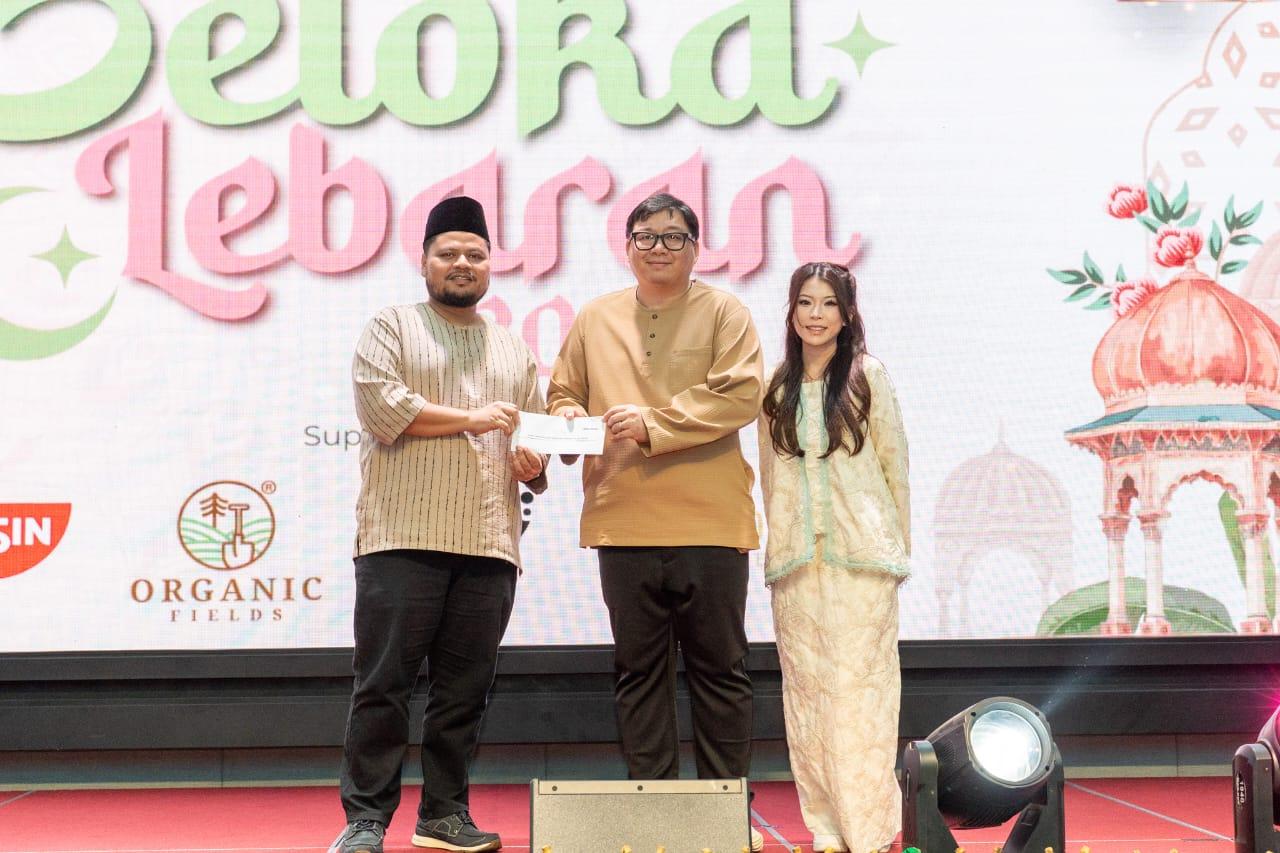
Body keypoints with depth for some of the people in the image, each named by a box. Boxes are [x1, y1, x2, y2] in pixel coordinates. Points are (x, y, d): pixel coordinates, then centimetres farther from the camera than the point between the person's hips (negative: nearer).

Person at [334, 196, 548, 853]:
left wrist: (532, 464, 2)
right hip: (403, 538, -4)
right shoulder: (392, 327, 8)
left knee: (465, 688, 6)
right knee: (384, 683, -5)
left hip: (488, 546, 5)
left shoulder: (514, 351, 23)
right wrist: (470, 418, -7)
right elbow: (380, 405, -8)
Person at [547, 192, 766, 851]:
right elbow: (563, 391, 19)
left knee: (719, 668, 3)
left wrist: (654, 423, -14)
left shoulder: (723, 313, 3)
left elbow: (741, 395, -9)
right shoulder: (597, 319, 15)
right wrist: (570, 418, -5)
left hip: (710, 522, -3)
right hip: (623, 521, 3)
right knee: (639, 670, 7)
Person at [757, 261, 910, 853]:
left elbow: (895, 466, 6)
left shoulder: (868, 376, 3)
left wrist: (899, 547, 7)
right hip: (794, 560, 3)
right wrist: (778, 542, 13)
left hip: (861, 556, -3)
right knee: (806, 688, 2)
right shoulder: (776, 388, 11)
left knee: (858, 685, -6)